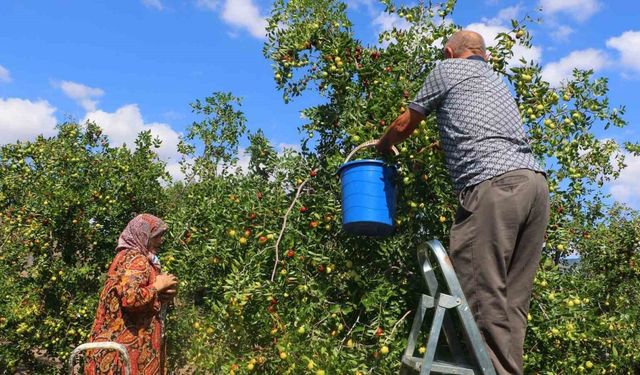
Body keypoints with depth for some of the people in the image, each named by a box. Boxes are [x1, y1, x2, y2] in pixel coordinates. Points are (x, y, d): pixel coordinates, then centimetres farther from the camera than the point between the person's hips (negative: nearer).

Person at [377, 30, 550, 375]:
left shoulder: (447, 69, 14)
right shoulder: (496, 80, 35)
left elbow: (405, 125, 21)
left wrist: (381, 147, 40)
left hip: (494, 186, -8)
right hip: (535, 182, 8)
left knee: (484, 296, -9)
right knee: (513, 301, 6)